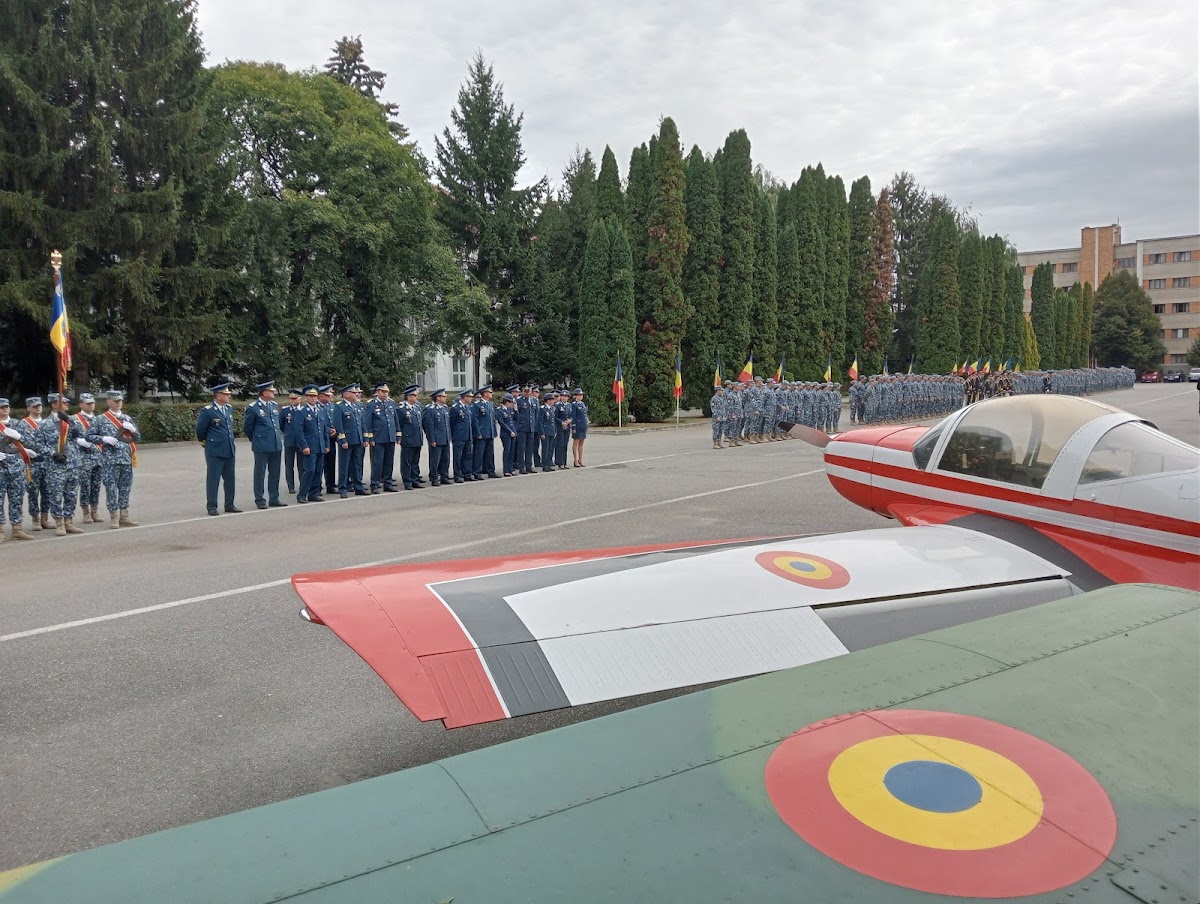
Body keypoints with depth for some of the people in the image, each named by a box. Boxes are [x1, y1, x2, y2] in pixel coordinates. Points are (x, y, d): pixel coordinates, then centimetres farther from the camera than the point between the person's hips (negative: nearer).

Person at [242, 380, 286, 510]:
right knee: (260, 474, 3)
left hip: (276, 445, 6)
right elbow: (246, 427, 1)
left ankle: (274, 499, 18)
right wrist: (255, 440, 10)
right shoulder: (253, 407, -9)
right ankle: (260, 500, 10)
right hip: (262, 446, -6)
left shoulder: (274, 405, 10)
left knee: (275, 474, 10)